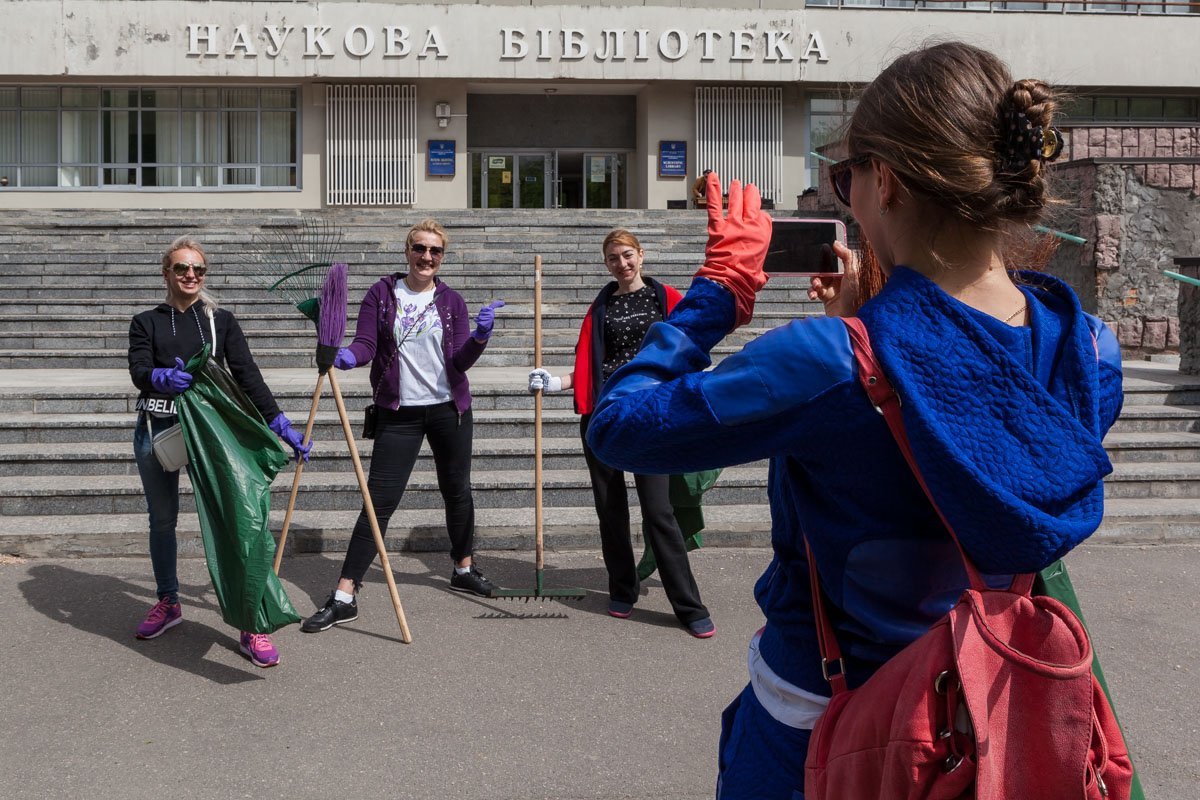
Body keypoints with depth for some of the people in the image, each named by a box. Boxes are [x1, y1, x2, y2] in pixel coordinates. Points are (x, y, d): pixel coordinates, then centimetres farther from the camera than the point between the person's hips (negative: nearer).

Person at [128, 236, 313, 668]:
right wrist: (164, 377, -31)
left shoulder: (221, 320, 9)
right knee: (162, 519, 13)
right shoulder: (146, 322, 10)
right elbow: (139, 371, -6)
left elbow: (247, 375, 2)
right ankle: (168, 603, 34)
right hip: (157, 430, 2)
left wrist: (280, 423, -7)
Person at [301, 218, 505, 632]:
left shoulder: (451, 300, 4)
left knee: (457, 490, 15)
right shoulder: (382, 292, 1)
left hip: (449, 408, 2)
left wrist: (480, 336, -22)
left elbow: (460, 361, -4)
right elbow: (365, 343, -8)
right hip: (399, 412, -2)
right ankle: (344, 597, -3)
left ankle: (464, 568, 37)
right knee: (379, 501, -7)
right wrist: (347, 356, -30)